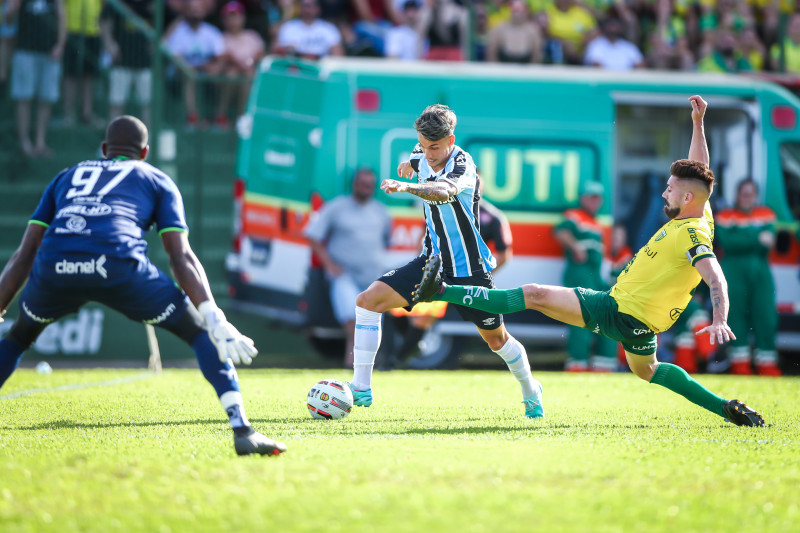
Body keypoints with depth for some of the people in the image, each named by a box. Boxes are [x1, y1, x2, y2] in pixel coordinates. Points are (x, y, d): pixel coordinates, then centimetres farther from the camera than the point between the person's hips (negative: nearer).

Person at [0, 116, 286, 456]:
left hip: (54, 263, 3)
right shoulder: (157, 181, 28)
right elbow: (181, 257, 11)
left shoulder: (66, 177, 37)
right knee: (201, 334, 15)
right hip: (117, 262, -3)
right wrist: (215, 319, 4)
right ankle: (242, 430, -2)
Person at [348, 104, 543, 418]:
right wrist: (409, 163, 8)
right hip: (433, 260, 6)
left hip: (469, 268, -5)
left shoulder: (463, 166, -24)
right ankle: (361, 389, -8)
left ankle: (531, 392, 36)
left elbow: (443, 192, -50)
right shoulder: (423, 155, -3)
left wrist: (406, 187, -65)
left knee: (496, 339, 7)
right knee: (368, 301, -12)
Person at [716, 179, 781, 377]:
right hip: (734, 273, -2)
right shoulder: (725, 217, 4)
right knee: (736, 313, -5)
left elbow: (769, 241, -4)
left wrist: (742, 240, -15)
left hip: (760, 271, 2)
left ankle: (766, 364, 0)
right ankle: (740, 363, 1)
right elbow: (727, 241, -12)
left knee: (765, 314, -5)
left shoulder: (766, 215, 11)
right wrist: (757, 238, -16)